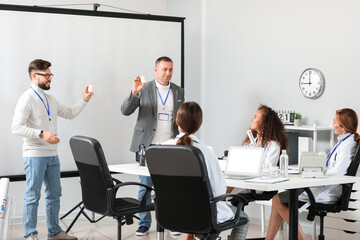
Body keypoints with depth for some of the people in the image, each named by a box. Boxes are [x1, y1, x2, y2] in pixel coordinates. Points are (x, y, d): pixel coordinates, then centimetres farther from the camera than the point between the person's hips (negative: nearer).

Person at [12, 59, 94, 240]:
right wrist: (41, 134, -27)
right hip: (35, 155, -8)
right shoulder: (27, 99, -10)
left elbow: (69, 113, 25)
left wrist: (84, 100, 12)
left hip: (52, 155, 8)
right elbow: (17, 128, -17)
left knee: (54, 194, 12)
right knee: (33, 195, -2)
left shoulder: (50, 99, 15)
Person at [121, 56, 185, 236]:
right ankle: (144, 223, 13)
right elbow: (125, 111, -9)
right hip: (147, 146, -2)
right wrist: (134, 93, -26)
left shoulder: (179, 92, 8)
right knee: (145, 186, 4)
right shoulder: (144, 89, -1)